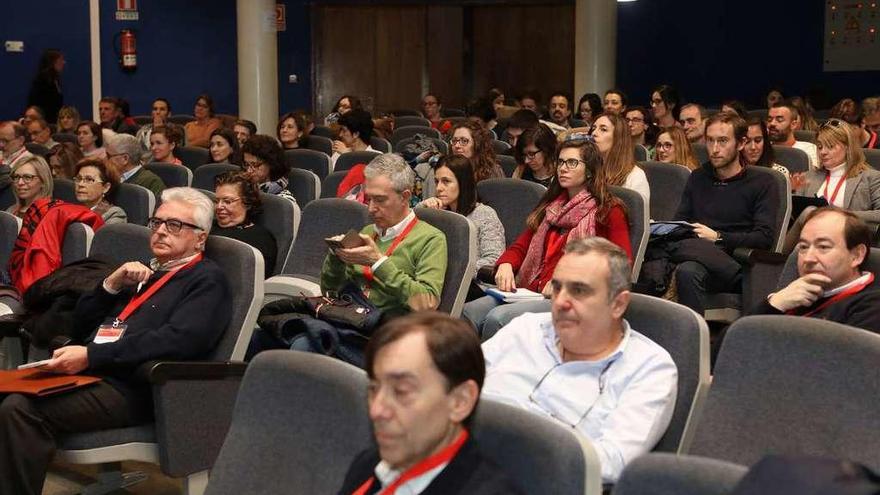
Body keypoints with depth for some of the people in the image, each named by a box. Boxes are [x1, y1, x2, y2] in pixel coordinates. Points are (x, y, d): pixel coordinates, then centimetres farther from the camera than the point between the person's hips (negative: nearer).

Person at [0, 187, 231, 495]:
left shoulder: (206, 280, 3)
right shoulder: (141, 273, 27)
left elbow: (178, 340, -15)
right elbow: (82, 323, 26)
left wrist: (91, 355, -18)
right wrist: (112, 283, 7)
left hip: (130, 388, -7)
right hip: (82, 373, 7)